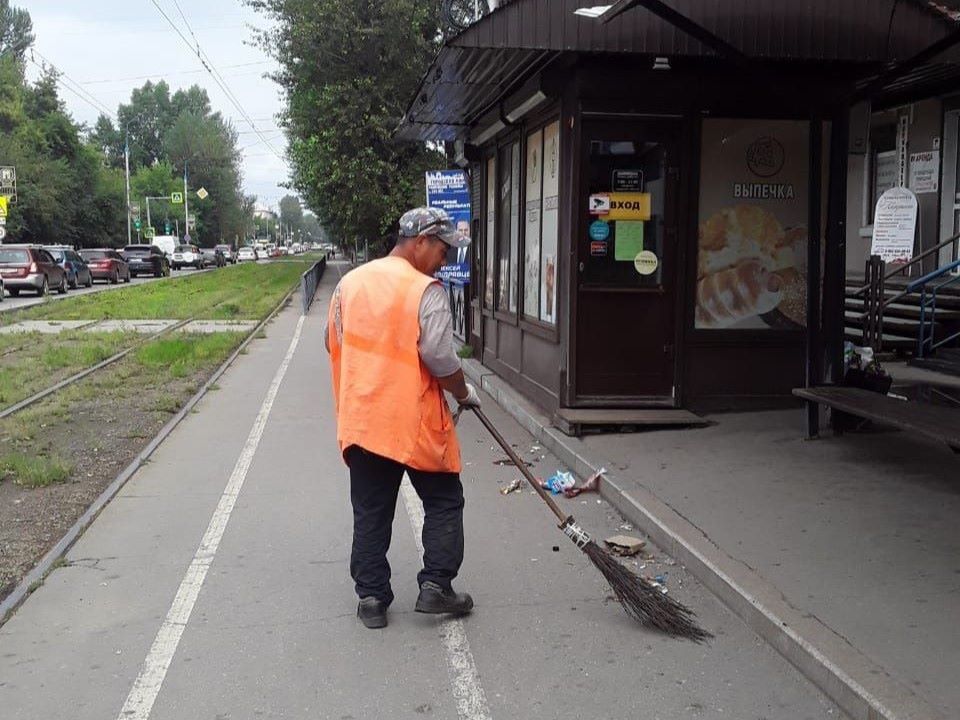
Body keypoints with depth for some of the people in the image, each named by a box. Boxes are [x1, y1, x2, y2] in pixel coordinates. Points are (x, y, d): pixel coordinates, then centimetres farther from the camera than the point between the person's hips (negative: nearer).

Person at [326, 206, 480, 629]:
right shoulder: (425, 291, -14)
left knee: (371, 512, 12)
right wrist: (465, 394, 2)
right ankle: (435, 586, 10)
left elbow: (334, 344, 14)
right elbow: (441, 360, -16)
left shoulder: (350, 282, 5)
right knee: (443, 502, 13)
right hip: (416, 423, -5)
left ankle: (371, 598, 15)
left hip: (361, 420, 5)